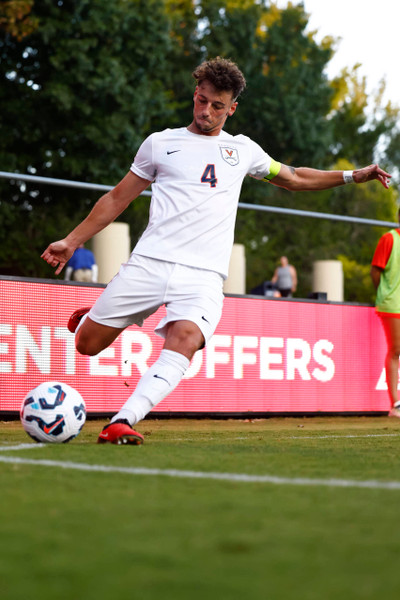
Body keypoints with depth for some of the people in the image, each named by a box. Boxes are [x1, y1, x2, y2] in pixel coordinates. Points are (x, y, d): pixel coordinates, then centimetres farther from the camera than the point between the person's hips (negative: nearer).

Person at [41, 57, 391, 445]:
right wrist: (72, 241, 15)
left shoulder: (242, 150, 20)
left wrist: (352, 176, 25)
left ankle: (121, 423, -36)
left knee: (184, 341, -30)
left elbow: (294, 178, 34)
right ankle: (89, 319, 34)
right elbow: (117, 198, 19)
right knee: (86, 344, -2)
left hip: (203, 275, 0)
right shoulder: (160, 143, 14)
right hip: (149, 263, 0)